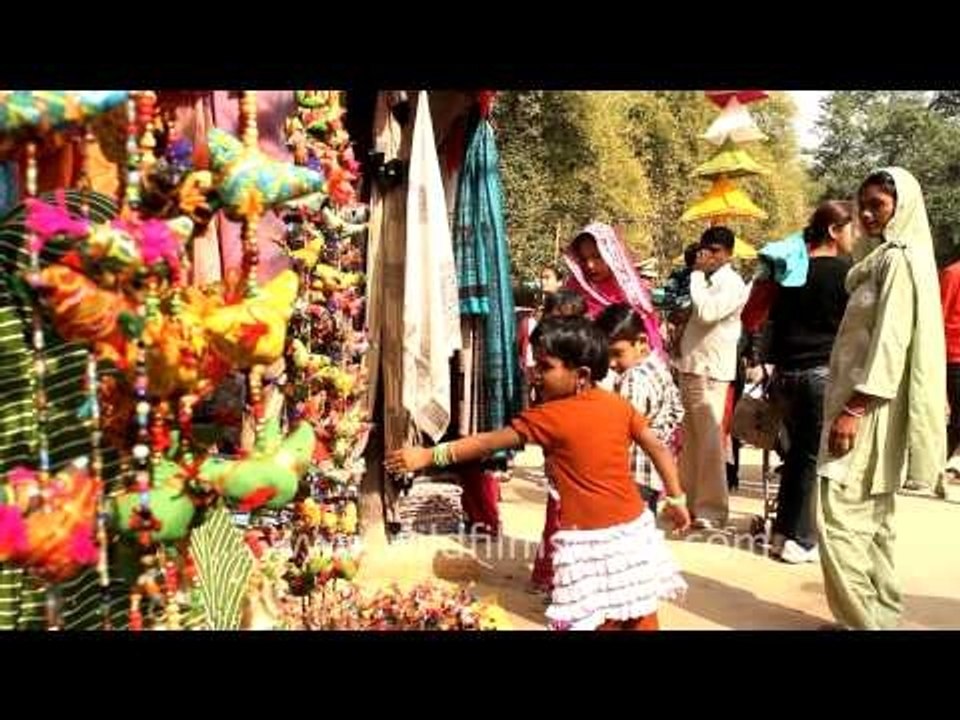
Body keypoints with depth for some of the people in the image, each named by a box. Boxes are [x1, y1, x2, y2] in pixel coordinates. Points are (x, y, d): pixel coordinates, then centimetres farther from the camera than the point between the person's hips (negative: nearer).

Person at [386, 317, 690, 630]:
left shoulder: (549, 417, -13)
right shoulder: (619, 404, 1)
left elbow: (486, 443, -9)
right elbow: (658, 448, 7)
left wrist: (429, 455, -3)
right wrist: (676, 499, 18)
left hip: (588, 540, -6)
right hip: (634, 530, 6)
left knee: (599, 622, 4)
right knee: (641, 619, 17)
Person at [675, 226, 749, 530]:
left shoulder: (733, 283, -8)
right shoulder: (705, 279, 17)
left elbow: (707, 313, -24)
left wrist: (697, 274, -15)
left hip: (711, 371, -9)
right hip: (689, 366, 9)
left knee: (709, 441, -6)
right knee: (689, 440, 14)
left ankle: (712, 508, 1)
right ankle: (688, 499, 23)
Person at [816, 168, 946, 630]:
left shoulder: (900, 258, -11)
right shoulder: (882, 257, 18)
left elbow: (892, 342, -19)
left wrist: (853, 409, -22)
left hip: (869, 408, -10)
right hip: (866, 404, 10)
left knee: (840, 516, -9)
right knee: (872, 519, 12)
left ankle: (863, 621, -2)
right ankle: (882, 616, 20)